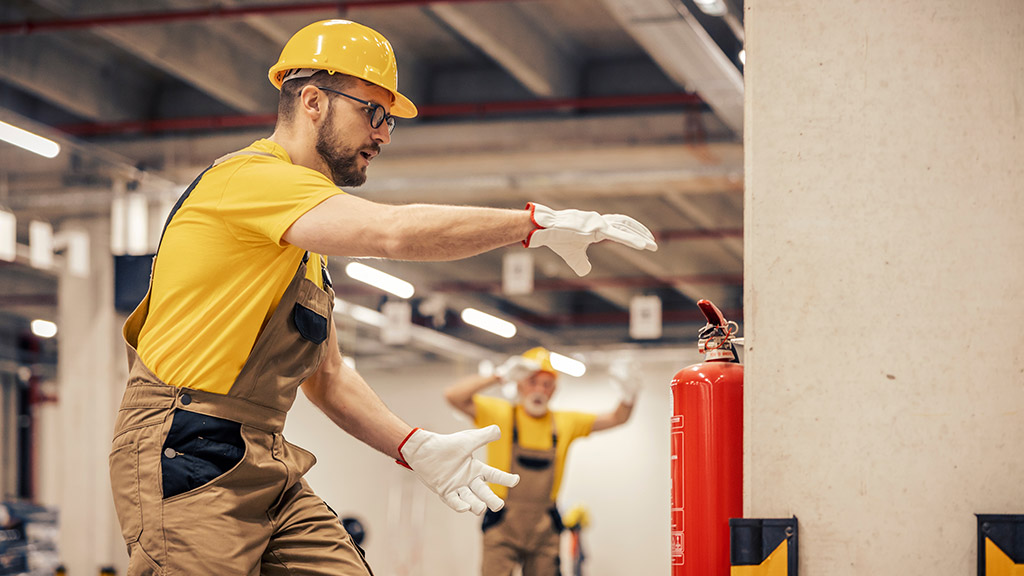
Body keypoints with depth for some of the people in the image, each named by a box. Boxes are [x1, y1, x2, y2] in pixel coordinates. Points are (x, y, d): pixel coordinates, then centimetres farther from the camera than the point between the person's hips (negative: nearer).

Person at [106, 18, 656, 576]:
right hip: (185, 458, -9)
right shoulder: (248, 177, -12)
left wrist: (414, 447, 9)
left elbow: (326, 376, 23)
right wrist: (538, 222, -19)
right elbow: (393, 231, -25)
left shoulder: (309, 246, 20)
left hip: (266, 467, 9)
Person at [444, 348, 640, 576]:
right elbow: (453, 396, -14)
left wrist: (628, 395, -11)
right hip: (503, 526, -4)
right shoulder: (500, 414, -1)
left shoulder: (565, 423, 10)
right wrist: (499, 376, -23)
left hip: (544, 529, 4)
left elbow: (617, 418, 11)